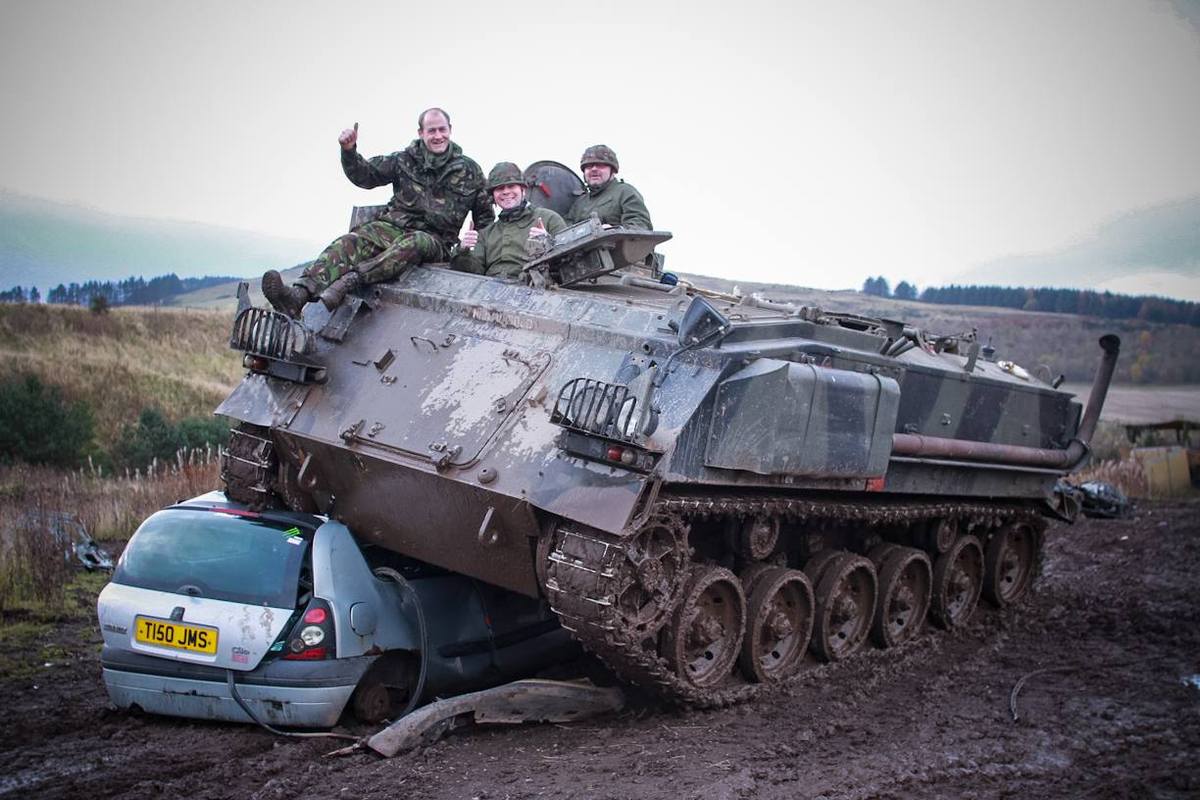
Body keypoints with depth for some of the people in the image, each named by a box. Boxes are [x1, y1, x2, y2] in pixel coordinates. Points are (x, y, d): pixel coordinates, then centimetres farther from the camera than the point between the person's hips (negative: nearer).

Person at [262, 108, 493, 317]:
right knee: (350, 242, -28)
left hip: (434, 240, -2)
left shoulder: (468, 170, 8)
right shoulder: (405, 160, 11)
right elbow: (365, 176, 12)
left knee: (414, 244, -41)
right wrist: (349, 152, -7)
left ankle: (351, 279, -53)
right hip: (392, 227, 2)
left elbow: (485, 216, 15)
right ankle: (299, 294, -48)